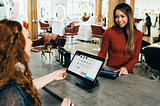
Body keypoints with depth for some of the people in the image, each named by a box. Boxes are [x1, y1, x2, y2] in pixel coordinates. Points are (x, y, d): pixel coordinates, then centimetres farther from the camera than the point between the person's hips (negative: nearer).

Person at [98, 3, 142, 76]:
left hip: (127, 72, 2)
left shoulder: (138, 34, 1)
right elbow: (102, 53, 2)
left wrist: (126, 68, -14)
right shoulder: (109, 32, -6)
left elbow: (135, 57, 4)